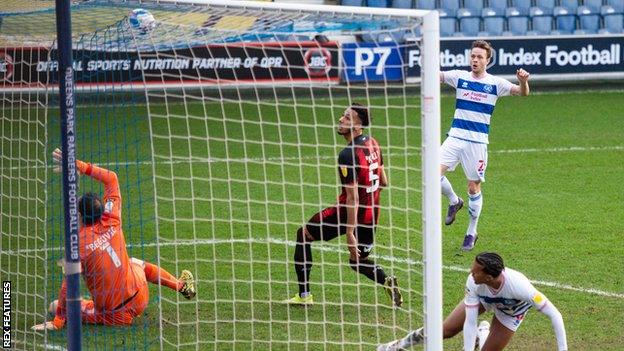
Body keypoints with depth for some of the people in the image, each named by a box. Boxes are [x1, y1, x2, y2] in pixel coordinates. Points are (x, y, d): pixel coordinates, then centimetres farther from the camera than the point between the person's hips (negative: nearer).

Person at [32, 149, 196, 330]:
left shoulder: (78, 243, -22)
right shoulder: (111, 222, -8)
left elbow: (69, 285, -22)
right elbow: (111, 178, 3)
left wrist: (57, 322, -16)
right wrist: (80, 166, 1)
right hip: (140, 300, 5)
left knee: (55, 305, 14)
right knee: (136, 263, 40)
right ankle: (182, 285, 46)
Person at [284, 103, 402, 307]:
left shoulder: (348, 155, -22)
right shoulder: (373, 144, 3)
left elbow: (352, 198, -24)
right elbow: (384, 182, 13)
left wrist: (350, 234, -23)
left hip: (350, 214, -8)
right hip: (371, 216, 8)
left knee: (304, 234, 13)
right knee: (358, 261, 25)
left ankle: (304, 294, 13)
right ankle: (388, 282, -6)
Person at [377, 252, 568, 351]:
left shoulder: (520, 286, -48)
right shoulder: (473, 283, -38)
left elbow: (554, 315, -40)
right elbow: (469, 322, -30)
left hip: (511, 311, -2)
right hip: (483, 298, 2)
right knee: (445, 330, 4)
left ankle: (484, 332, 32)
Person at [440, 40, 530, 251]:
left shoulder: (495, 83, 0)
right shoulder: (460, 77, 4)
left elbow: (522, 93, -6)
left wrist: (523, 82, -29)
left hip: (477, 142, -1)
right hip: (455, 137, 1)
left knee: (474, 188, 3)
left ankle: (472, 232, 19)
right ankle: (454, 202, 14)